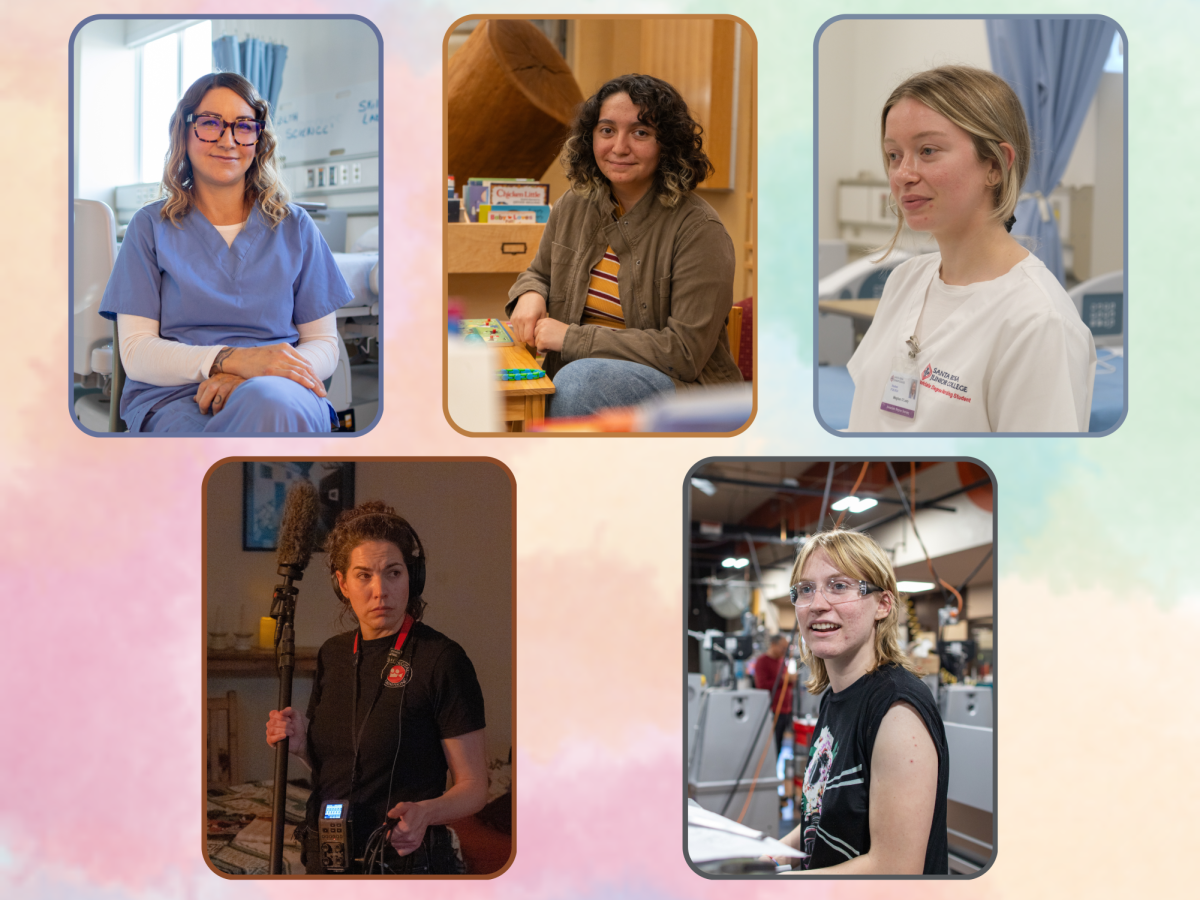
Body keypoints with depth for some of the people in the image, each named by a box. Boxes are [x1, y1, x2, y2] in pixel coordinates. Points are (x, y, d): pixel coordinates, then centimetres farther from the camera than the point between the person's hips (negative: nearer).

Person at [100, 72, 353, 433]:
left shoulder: (294, 228, 16)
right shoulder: (151, 226, 12)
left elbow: (324, 345, 12)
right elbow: (135, 353, 2)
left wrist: (248, 380, -12)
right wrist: (234, 360, -18)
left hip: (281, 394, 2)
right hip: (174, 398, -2)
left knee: (269, 402, -39)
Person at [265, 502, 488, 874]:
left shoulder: (442, 660, -14)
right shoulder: (333, 654, 5)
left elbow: (474, 786, -13)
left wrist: (425, 812, -32)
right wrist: (302, 743, -3)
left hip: (406, 863, -6)